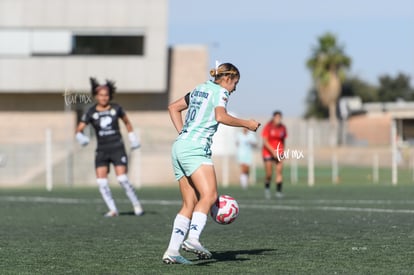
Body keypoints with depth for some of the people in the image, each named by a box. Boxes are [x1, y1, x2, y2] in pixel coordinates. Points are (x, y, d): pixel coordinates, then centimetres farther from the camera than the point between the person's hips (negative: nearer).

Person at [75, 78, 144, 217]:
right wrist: (81, 137, -26)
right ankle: (113, 210, 2)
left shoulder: (116, 108, 0)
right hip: (102, 150, 2)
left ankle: (137, 206, 3)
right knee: (101, 181, -8)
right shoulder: (91, 113, -2)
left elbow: (127, 122, 17)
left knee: (122, 179, -13)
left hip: (117, 148, -2)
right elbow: (79, 129, -4)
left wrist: (133, 138, 16)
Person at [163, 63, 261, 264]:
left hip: (179, 147, 9)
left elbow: (173, 107, 29)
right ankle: (193, 238, -37)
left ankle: (172, 251, -5)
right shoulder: (220, 92, 0)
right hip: (195, 148, -9)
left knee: (190, 203, 5)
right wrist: (246, 124, -6)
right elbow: (221, 117, -17)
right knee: (209, 195, -19)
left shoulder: (200, 89, 24)